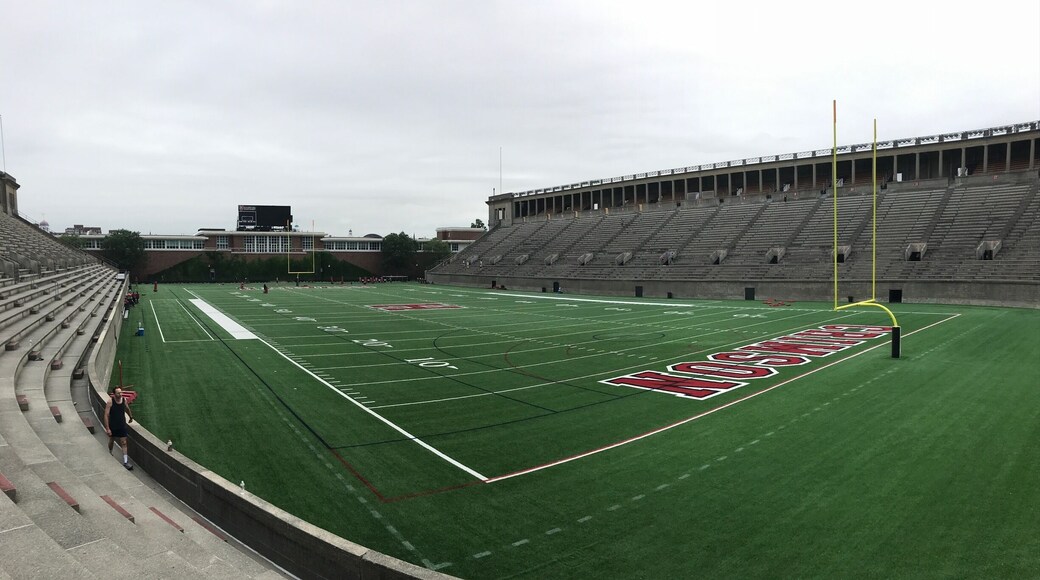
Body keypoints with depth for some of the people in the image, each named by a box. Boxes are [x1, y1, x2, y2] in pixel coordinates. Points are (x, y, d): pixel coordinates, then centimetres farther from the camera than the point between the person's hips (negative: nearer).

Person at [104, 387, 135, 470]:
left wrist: (131, 417, 30)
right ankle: (110, 454, 49)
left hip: (122, 426, 1)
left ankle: (125, 462, -2)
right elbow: (106, 415, -18)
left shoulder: (124, 400, -7)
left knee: (124, 443, -2)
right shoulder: (110, 401, -18)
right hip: (112, 426, -1)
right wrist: (107, 428, -21)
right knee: (111, 441, 20)